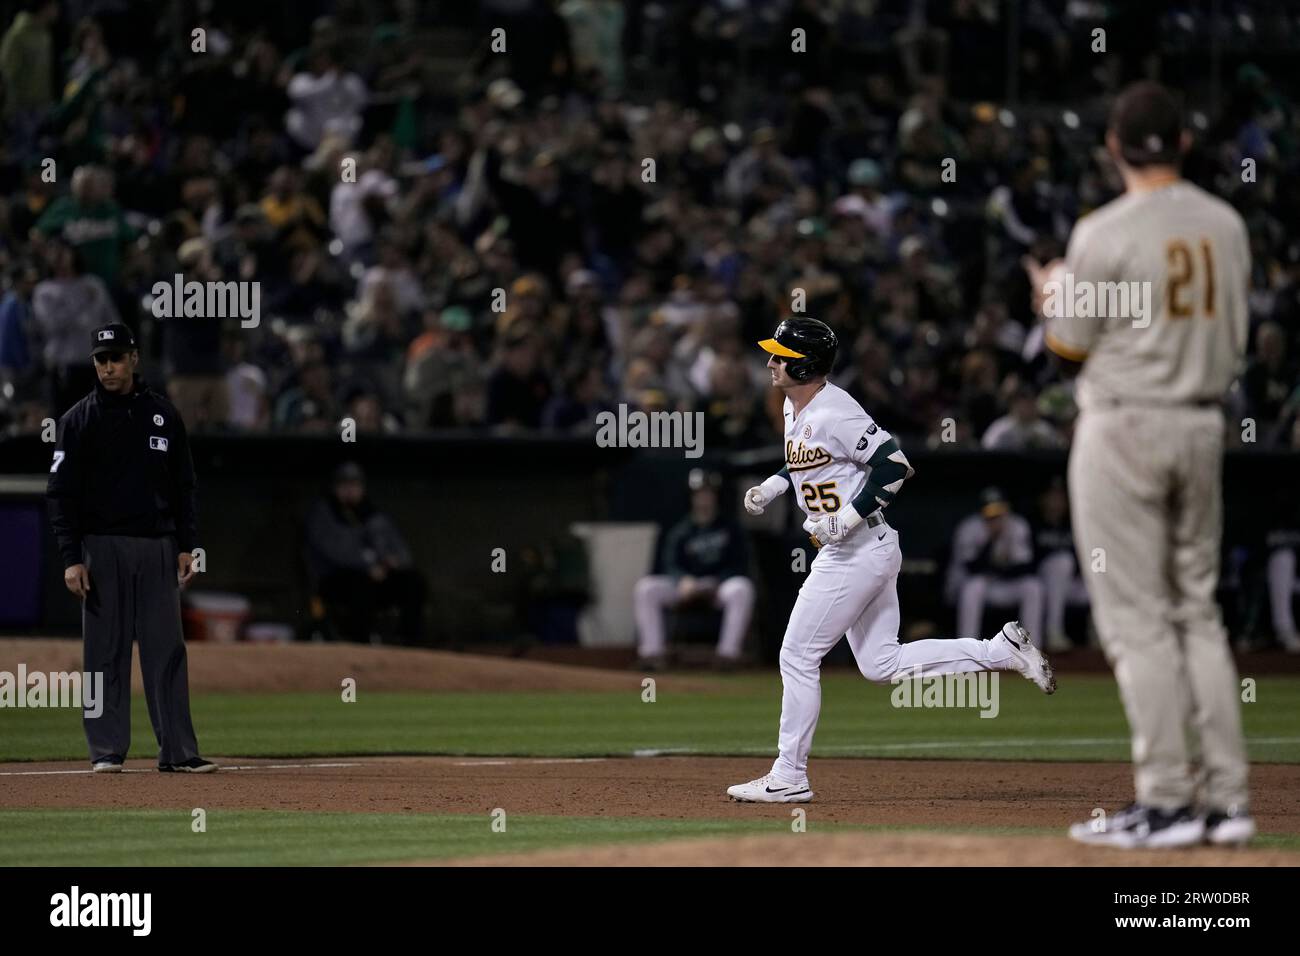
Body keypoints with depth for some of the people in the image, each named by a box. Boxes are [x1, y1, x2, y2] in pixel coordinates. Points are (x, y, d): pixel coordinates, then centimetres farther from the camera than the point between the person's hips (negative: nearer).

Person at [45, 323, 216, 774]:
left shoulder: (163, 414, 10)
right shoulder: (79, 420, 1)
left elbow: (183, 486, 13)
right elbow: (61, 491, -1)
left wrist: (187, 545, 5)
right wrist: (71, 558, -9)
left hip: (157, 547, 2)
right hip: (102, 546, -2)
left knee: (167, 650, 0)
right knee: (106, 651, 0)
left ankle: (178, 751, 1)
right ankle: (107, 751, 5)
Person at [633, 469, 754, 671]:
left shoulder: (730, 529, 7)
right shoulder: (680, 531, 10)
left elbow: (739, 565, -1)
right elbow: (670, 565, 0)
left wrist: (716, 584, -19)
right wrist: (684, 580, -23)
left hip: (720, 585, -2)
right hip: (686, 584, 2)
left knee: (742, 587, -36)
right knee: (646, 587, -23)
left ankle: (729, 651, -37)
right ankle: (651, 652, -27)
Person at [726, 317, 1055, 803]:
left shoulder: (833, 413, -21)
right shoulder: (795, 406, 9)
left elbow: (894, 464, -23)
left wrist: (849, 517, -25)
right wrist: (772, 487, 13)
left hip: (856, 554, -10)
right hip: (862, 551, 10)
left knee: (798, 657, -4)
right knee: (881, 664, 12)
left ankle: (788, 778, 4)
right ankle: (1002, 650, 13)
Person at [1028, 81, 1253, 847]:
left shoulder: (1106, 233, -12)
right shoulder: (1227, 225, 6)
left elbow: (1070, 348, -6)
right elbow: (1235, 338, 11)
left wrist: (1049, 294, 13)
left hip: (1124, 426, -6)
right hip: (1205, 425, 6)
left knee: (1137, 618, -3)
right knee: (1199, 610, 12)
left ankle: (1167, 800, -6)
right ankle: (1226, 798, 9)